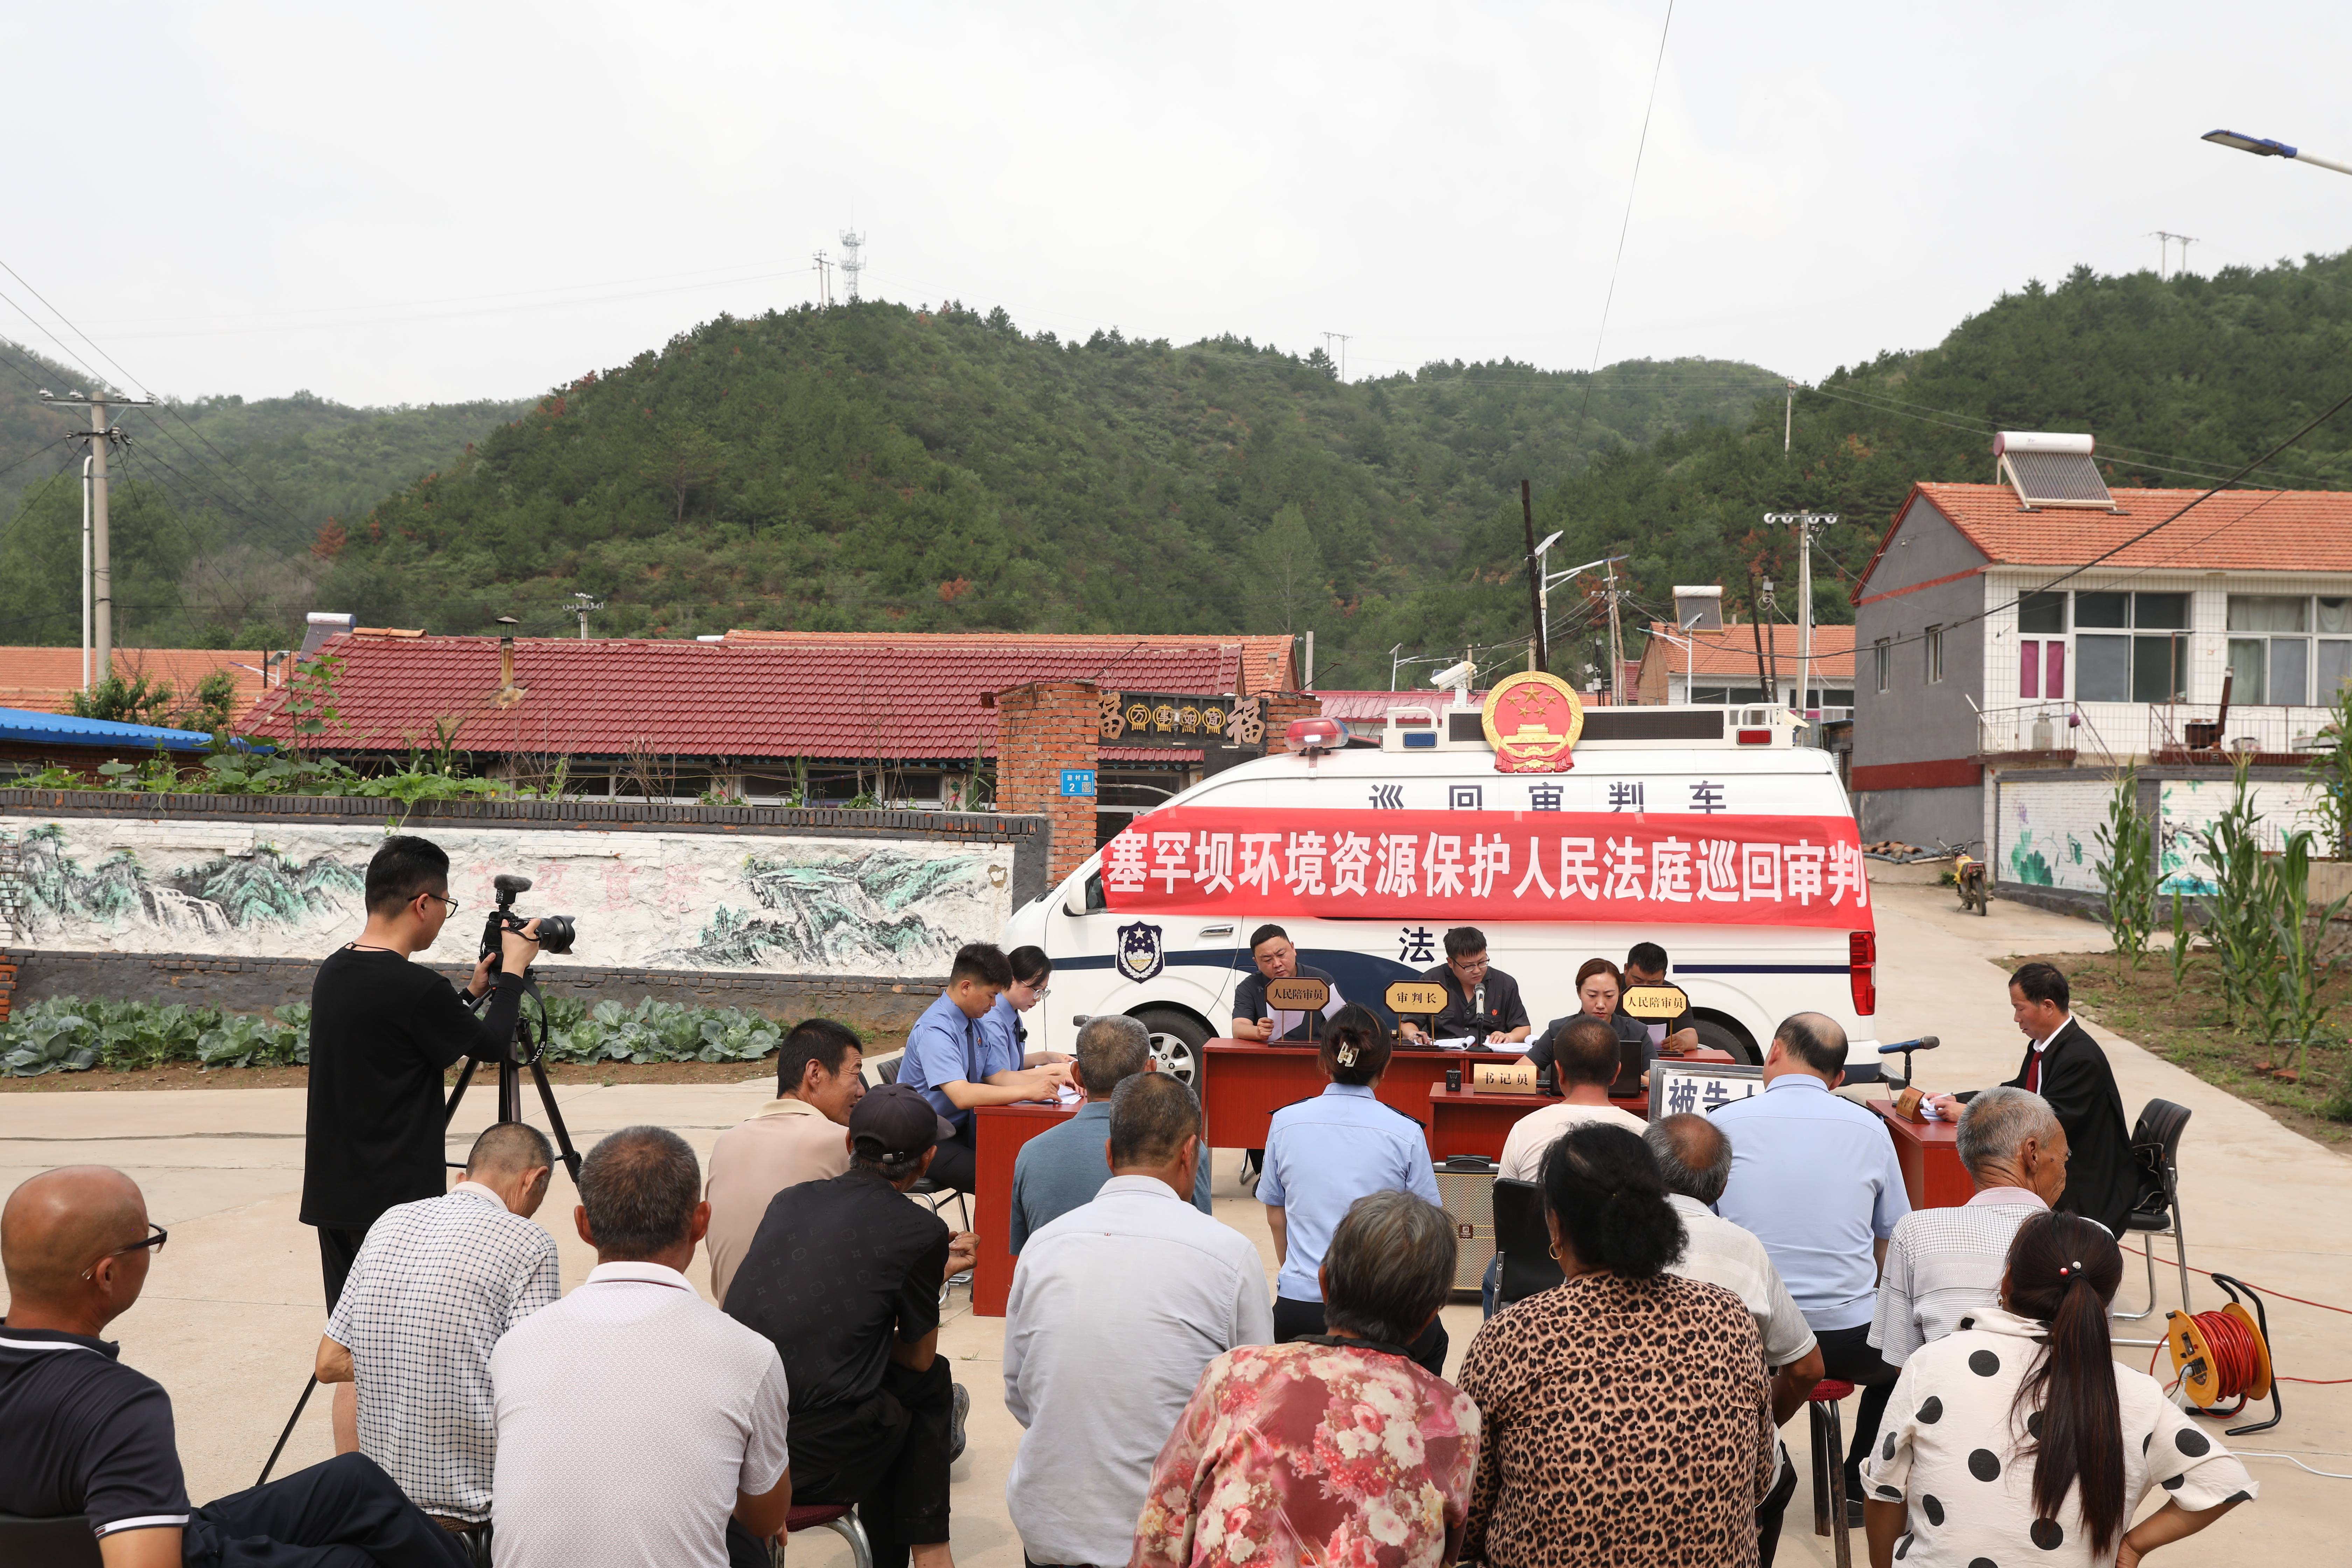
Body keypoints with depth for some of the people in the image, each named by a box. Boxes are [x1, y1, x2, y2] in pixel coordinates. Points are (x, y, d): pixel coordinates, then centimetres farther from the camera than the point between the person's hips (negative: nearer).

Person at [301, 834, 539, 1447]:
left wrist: (471, 991, 22)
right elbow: (491, 1044, -4)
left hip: (336, 1195, 9)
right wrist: (512, 973, 8)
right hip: (398, 1203, -9)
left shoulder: (334, 972, 6)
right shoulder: (414, 988, -20)